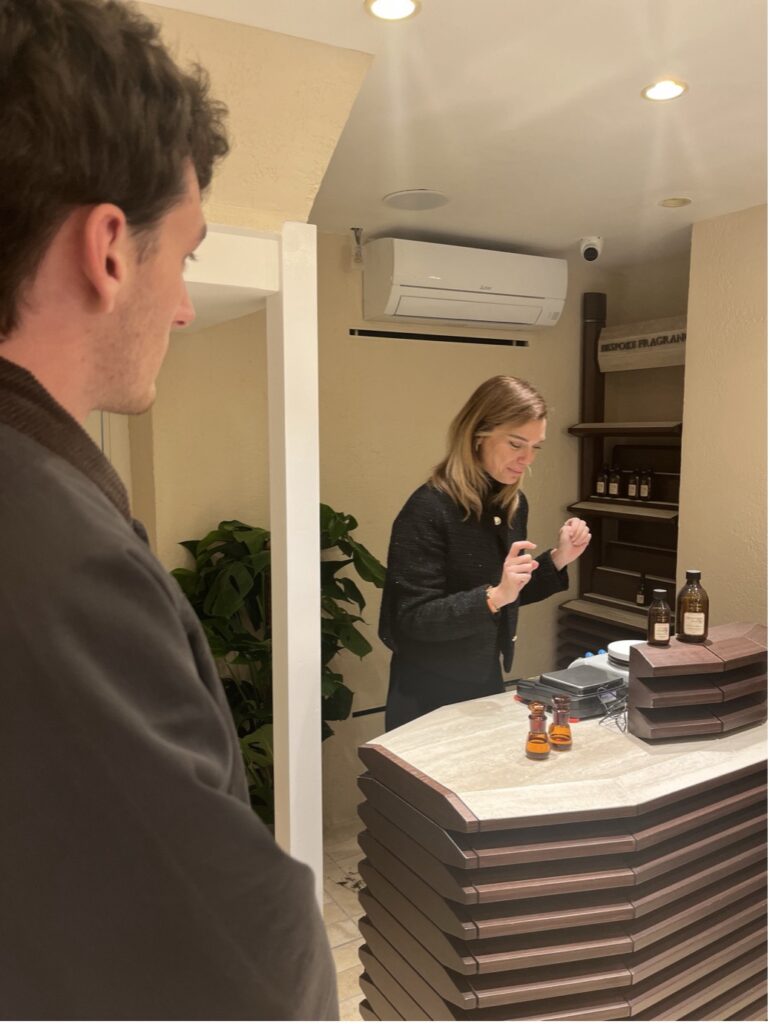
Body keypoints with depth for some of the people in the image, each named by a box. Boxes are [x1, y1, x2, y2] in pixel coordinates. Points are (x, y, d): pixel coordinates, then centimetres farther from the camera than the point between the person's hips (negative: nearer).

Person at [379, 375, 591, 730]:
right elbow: (414, 619, -23)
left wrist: (557, 558, -4)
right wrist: (494, 596, -35)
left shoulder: (514, 504, 0)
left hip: (486, 685, 7)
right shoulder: (429, 509, -22)